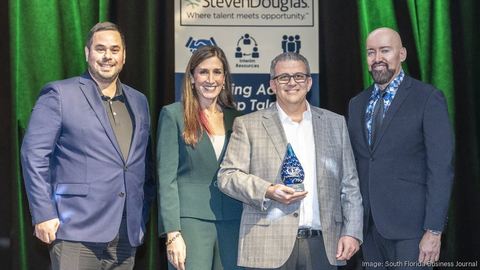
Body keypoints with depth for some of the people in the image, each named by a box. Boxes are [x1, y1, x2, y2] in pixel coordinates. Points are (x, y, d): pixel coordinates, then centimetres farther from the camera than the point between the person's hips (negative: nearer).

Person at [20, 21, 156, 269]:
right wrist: (43, 214, -10)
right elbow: (33, 153, -5)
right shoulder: (59, 94, 0)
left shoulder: (139, 102, 16)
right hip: (77, 234, -5)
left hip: (126, 236, 5)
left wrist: (142, 215, 11)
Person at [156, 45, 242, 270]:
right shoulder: (173, 115, 2)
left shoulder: (236, 119, 13)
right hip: (191, 221, -4)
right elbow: (166, 178, -3)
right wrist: (172, 233, -11)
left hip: (232, 224, 4)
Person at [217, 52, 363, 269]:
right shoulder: (248, 125, 7)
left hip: (322, 245, 2)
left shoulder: (335, 124, 15)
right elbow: (227, 176, 2)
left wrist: (352, 232, 4)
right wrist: (268, 192, -13)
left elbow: (349, 186, 13)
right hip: (269, 246, -2)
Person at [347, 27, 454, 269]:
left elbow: (441, 168, -10)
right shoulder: (357, 104, 13)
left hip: (409, 223, -5)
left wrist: (434, 231, -15)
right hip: (367, 225, 5)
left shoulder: (429, 98, -5)